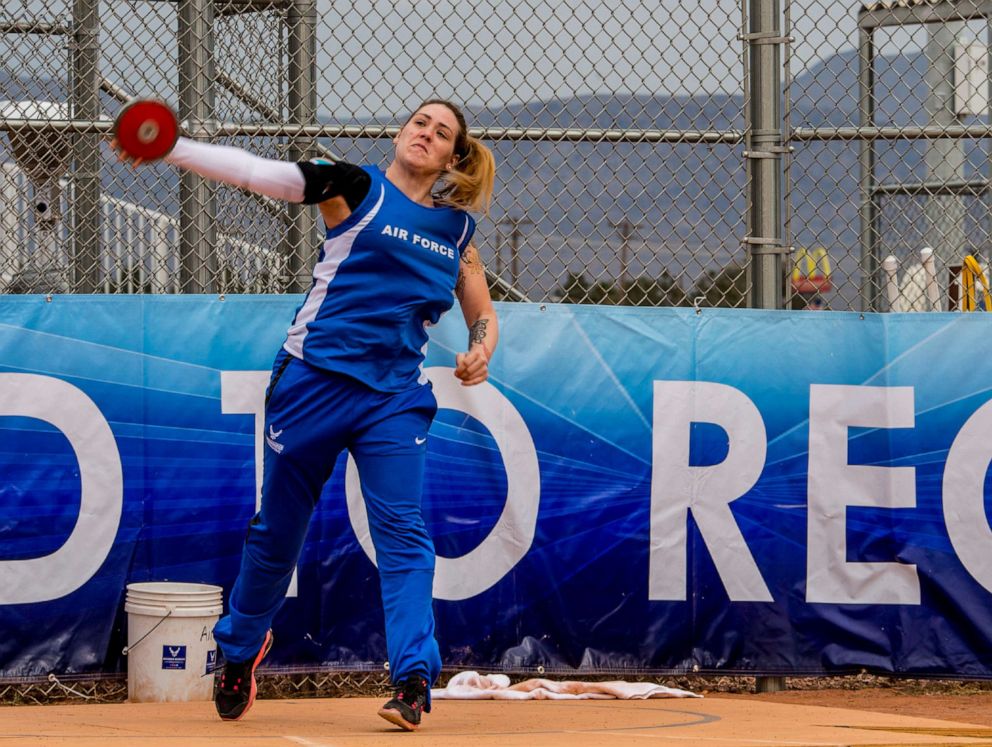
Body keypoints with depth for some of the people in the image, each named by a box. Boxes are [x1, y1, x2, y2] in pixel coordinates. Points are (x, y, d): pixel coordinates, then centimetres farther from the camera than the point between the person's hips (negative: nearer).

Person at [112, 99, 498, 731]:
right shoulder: (357, 187, -1)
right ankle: (242, 649, 31)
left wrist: (480, 354, -2)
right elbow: (255, 172, -11)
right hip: (315, 380, -2)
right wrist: (169, 148, -23)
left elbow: (484, 316, 22)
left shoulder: (456, 229, 11)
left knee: (403, 530, -12)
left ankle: (414, 679, -14)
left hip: (396, 395, 2)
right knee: (278, 525, 8)